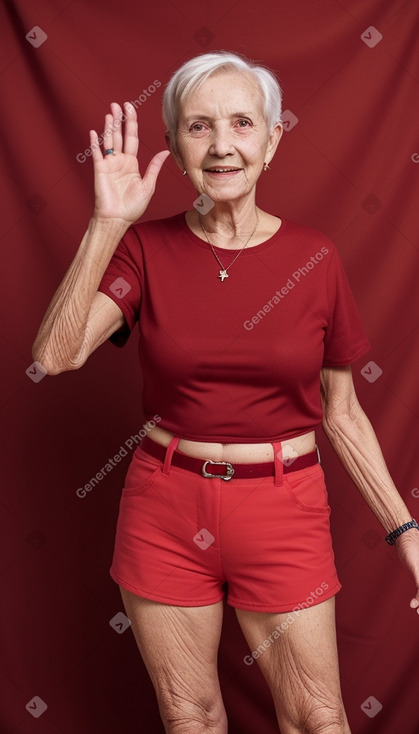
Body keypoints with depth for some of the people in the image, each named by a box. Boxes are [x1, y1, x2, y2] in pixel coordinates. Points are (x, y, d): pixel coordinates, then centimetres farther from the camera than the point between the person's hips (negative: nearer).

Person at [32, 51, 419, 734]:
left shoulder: (314, 256, -5)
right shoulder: (146, 247, -5)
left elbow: (341, 411, 2)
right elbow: (56, 353, -20)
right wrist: (108, 223, -23)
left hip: (282, 513, 0)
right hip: (165, 510, 1)